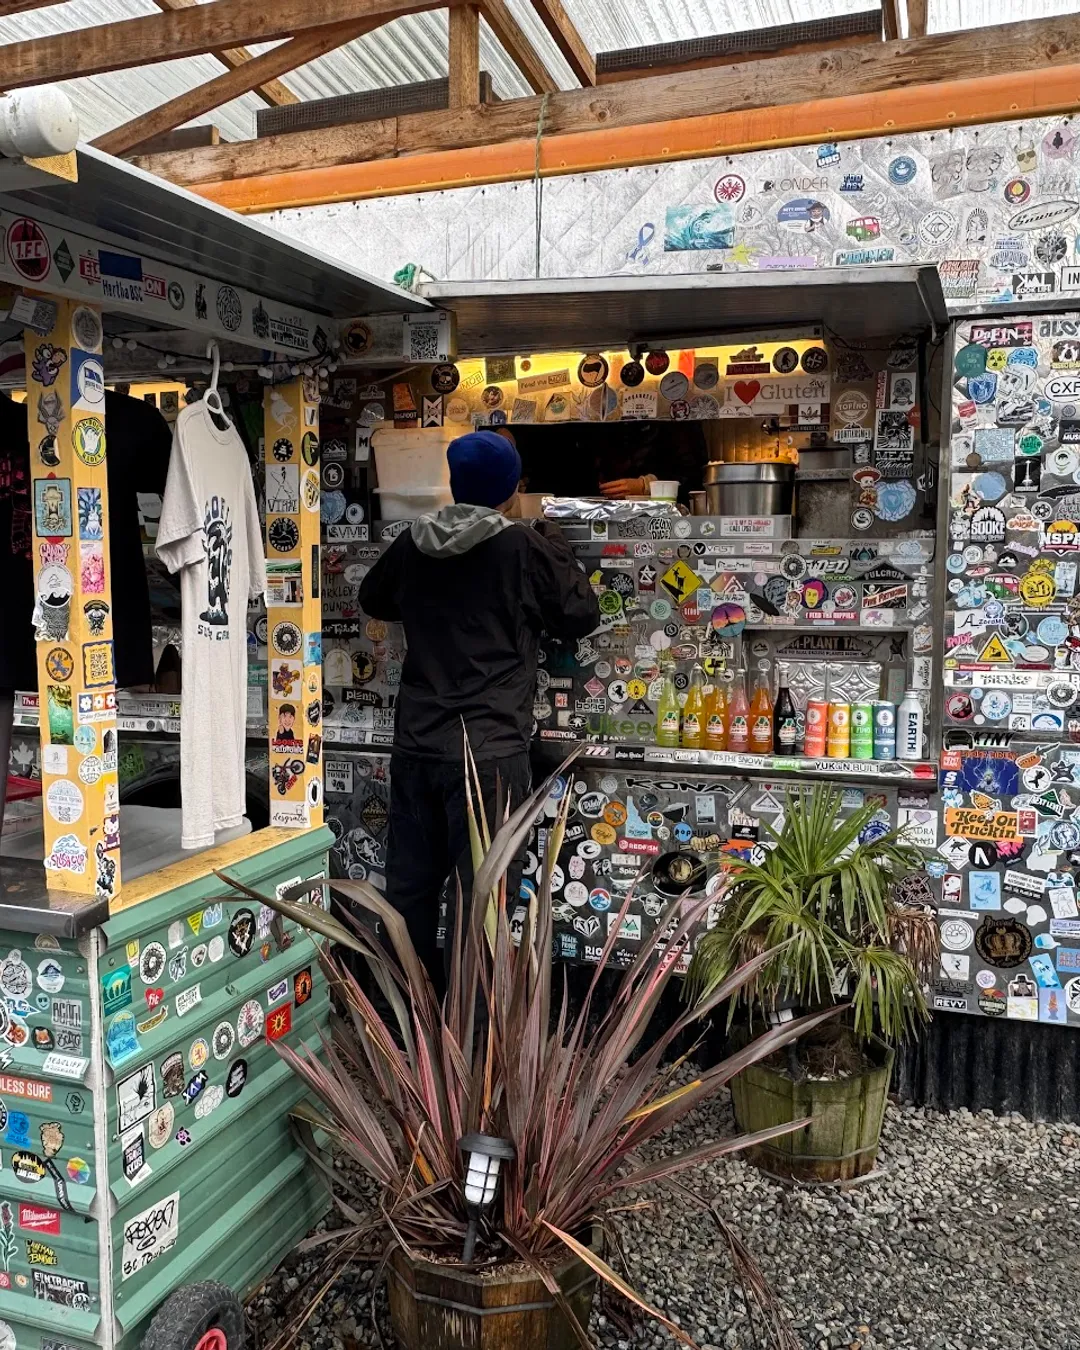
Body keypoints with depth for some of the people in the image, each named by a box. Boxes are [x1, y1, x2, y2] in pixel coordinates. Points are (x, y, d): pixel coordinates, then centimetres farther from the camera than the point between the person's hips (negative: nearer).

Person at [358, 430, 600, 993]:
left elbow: (373, 599, 23)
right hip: (489, 751, -5)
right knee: (476, 894, 2)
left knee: (409, 885, 15)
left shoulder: (412, 544, 5)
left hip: (416, 746, 5)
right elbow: (581, 616, 3)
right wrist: (555, 545, 13)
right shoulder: (524, 547, -9)